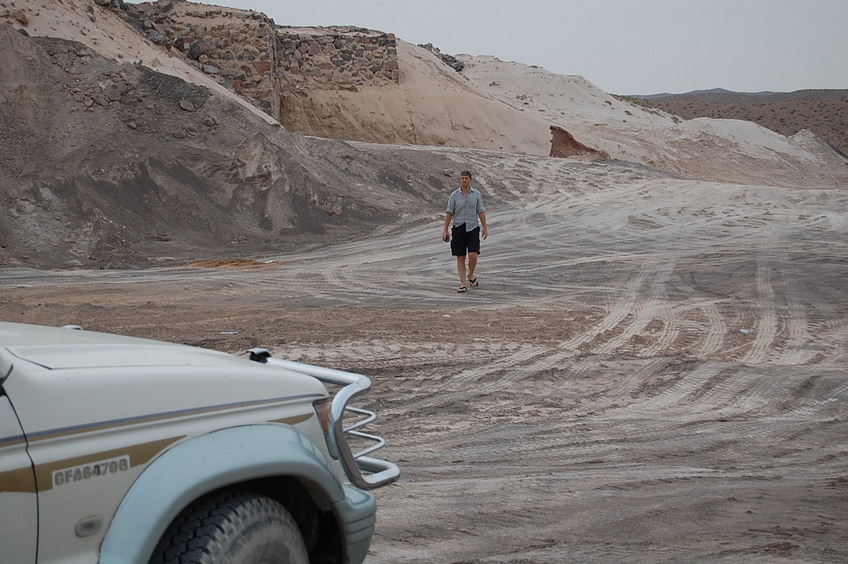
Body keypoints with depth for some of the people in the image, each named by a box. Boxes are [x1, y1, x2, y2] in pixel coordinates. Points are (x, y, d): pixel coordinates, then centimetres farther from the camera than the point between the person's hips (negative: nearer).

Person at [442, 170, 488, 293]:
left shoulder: (477, 194, 3)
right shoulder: (454, 195, 1)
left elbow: (481, 212, 5)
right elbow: (449, 213, 1)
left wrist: (485, 228, 1)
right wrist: (445, 230, -2)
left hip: (473, 227, 0)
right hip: (458, 227, 0)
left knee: (473, 255, -13)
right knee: (460, 258, 0)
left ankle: (471, 275, 16)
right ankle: (463, 284, 5)